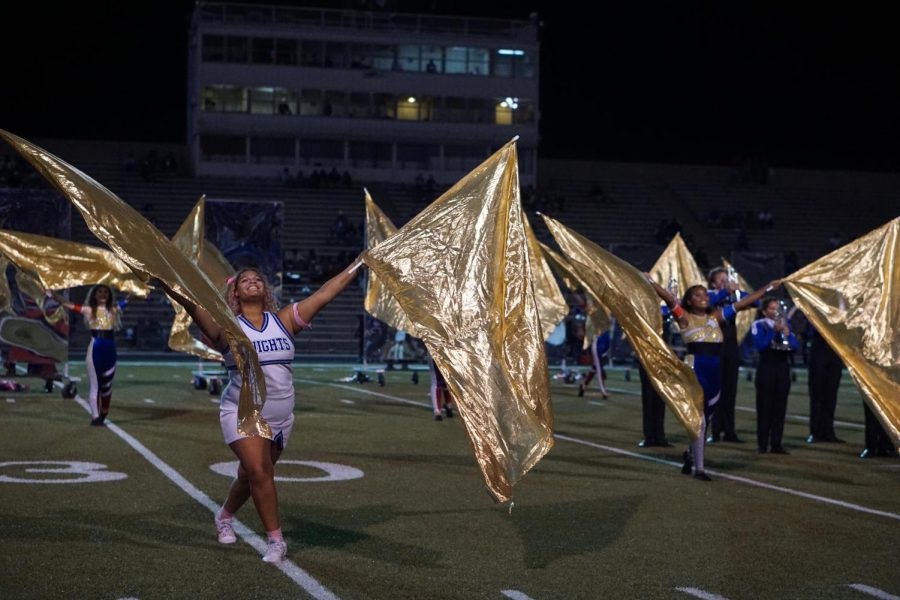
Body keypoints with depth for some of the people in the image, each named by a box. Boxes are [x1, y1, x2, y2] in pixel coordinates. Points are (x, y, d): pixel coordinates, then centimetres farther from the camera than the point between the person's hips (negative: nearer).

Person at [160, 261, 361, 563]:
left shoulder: (283, 320, 6)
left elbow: (323, 294, 7)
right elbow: (194, 307, -20)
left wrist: (358, 265, 8)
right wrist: (166, 285, -37)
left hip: (281, 416, 4)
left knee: (251, 476, 15)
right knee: (259, 471, -19)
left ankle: (225, 516, 44)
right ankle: (276, 540, -8)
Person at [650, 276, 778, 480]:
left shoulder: (715, 316, 14)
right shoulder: (685, 317, 0)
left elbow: (743, 303, 17)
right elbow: (669, 298, -13)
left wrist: (768, 287, 18)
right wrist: (650, 282, -26)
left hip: (715, 371, 5)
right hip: (695, 369, -5)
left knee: (705, 418, 14)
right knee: (699, 419, -5)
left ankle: (691, 454, 37)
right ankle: (698, 468, 2)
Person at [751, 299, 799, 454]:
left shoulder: (785, 324, 13)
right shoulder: (758, 325, -1)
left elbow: (796, 346, 5)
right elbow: (760, 345, -15)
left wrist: (787, 334, -13)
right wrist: (774, 331, -19)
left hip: (783, 368, 4)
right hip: (766, 368, -4)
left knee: (780, 407, 2)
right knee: (765, 407, -4)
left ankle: (776, 444, 5)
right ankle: (763, 444, -1)